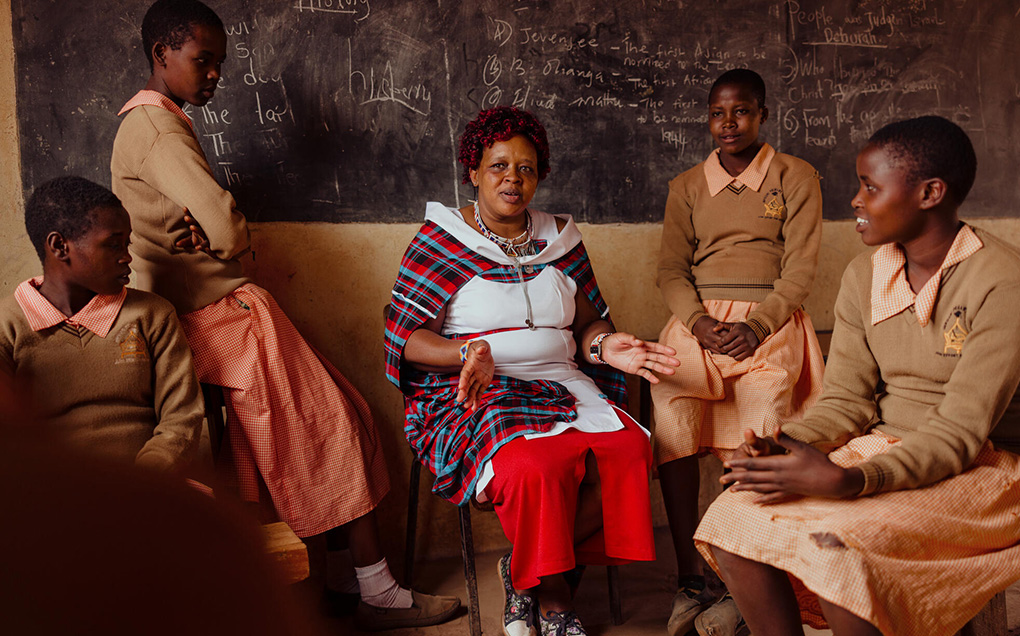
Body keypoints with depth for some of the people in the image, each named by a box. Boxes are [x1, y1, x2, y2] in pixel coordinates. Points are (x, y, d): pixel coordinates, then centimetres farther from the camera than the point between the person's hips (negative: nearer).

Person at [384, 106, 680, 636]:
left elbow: (587, 323, 16)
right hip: (473, 395, -4)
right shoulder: (441, 239, 1)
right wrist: (466, 353, -24)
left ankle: (527, 575, -4)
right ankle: (552, 593, -4)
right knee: (535, 466, -34)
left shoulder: (559, 238, 15)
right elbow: (404, 336, -5)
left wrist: (605, 345, -8)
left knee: (627, 450, -24)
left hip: (561, 384, 5)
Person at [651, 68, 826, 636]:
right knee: (670, 410, -26)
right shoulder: (687, 187, 18)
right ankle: (691, 579, -21)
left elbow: (801, 269, 2)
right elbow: (672, 270, 10)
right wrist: (698, 320, -9)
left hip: (770, 320, -2)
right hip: (698, 318, 2)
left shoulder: (796, 177, 11)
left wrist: (757, 325, -14)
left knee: (760, 425, -28)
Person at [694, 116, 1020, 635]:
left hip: (976, 470, -5)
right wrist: (786, 446, -18)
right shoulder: (864, 276, 6)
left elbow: (960, 432, -20)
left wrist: (849, 481, -34)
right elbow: (847, 401, 3)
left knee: (830, 541, -33)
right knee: (735, 519, -19)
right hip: (881, 451, 6)